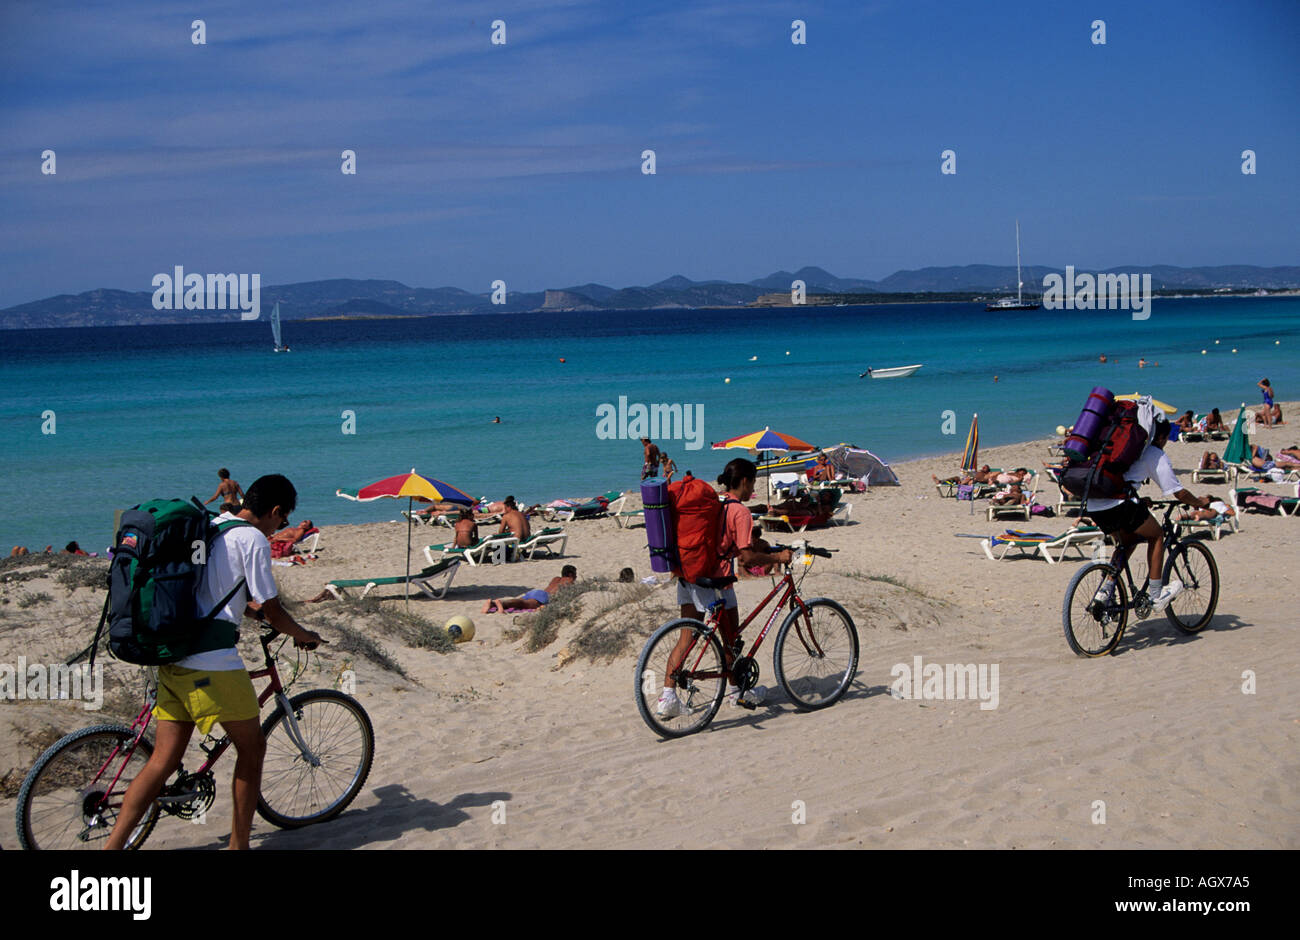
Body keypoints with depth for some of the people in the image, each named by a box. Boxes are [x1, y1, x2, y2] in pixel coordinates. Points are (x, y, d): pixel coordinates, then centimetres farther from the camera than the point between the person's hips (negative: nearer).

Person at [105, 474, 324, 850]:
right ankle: (239, 844, 17)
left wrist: (255, 609, 41)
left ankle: (112, 846, 4)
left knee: (163, 761, 9)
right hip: (213, 667, -8)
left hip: (172, 661, 8)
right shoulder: (253, 540, -9)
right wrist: (304, 636, 12)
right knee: (251, 750, 10)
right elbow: (273, 612, -5)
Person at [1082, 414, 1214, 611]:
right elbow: (1179, 493, 8)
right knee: (1156, 535, 17)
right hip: (1118, 503, -7)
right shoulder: (1156, 455, 8)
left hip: (1093, 505, 7)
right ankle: (1156, 593, 17)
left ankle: (1106, 589, 19)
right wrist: (1200, 502, 28)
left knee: (1129, 539, 29)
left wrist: (1141, 503, 56)